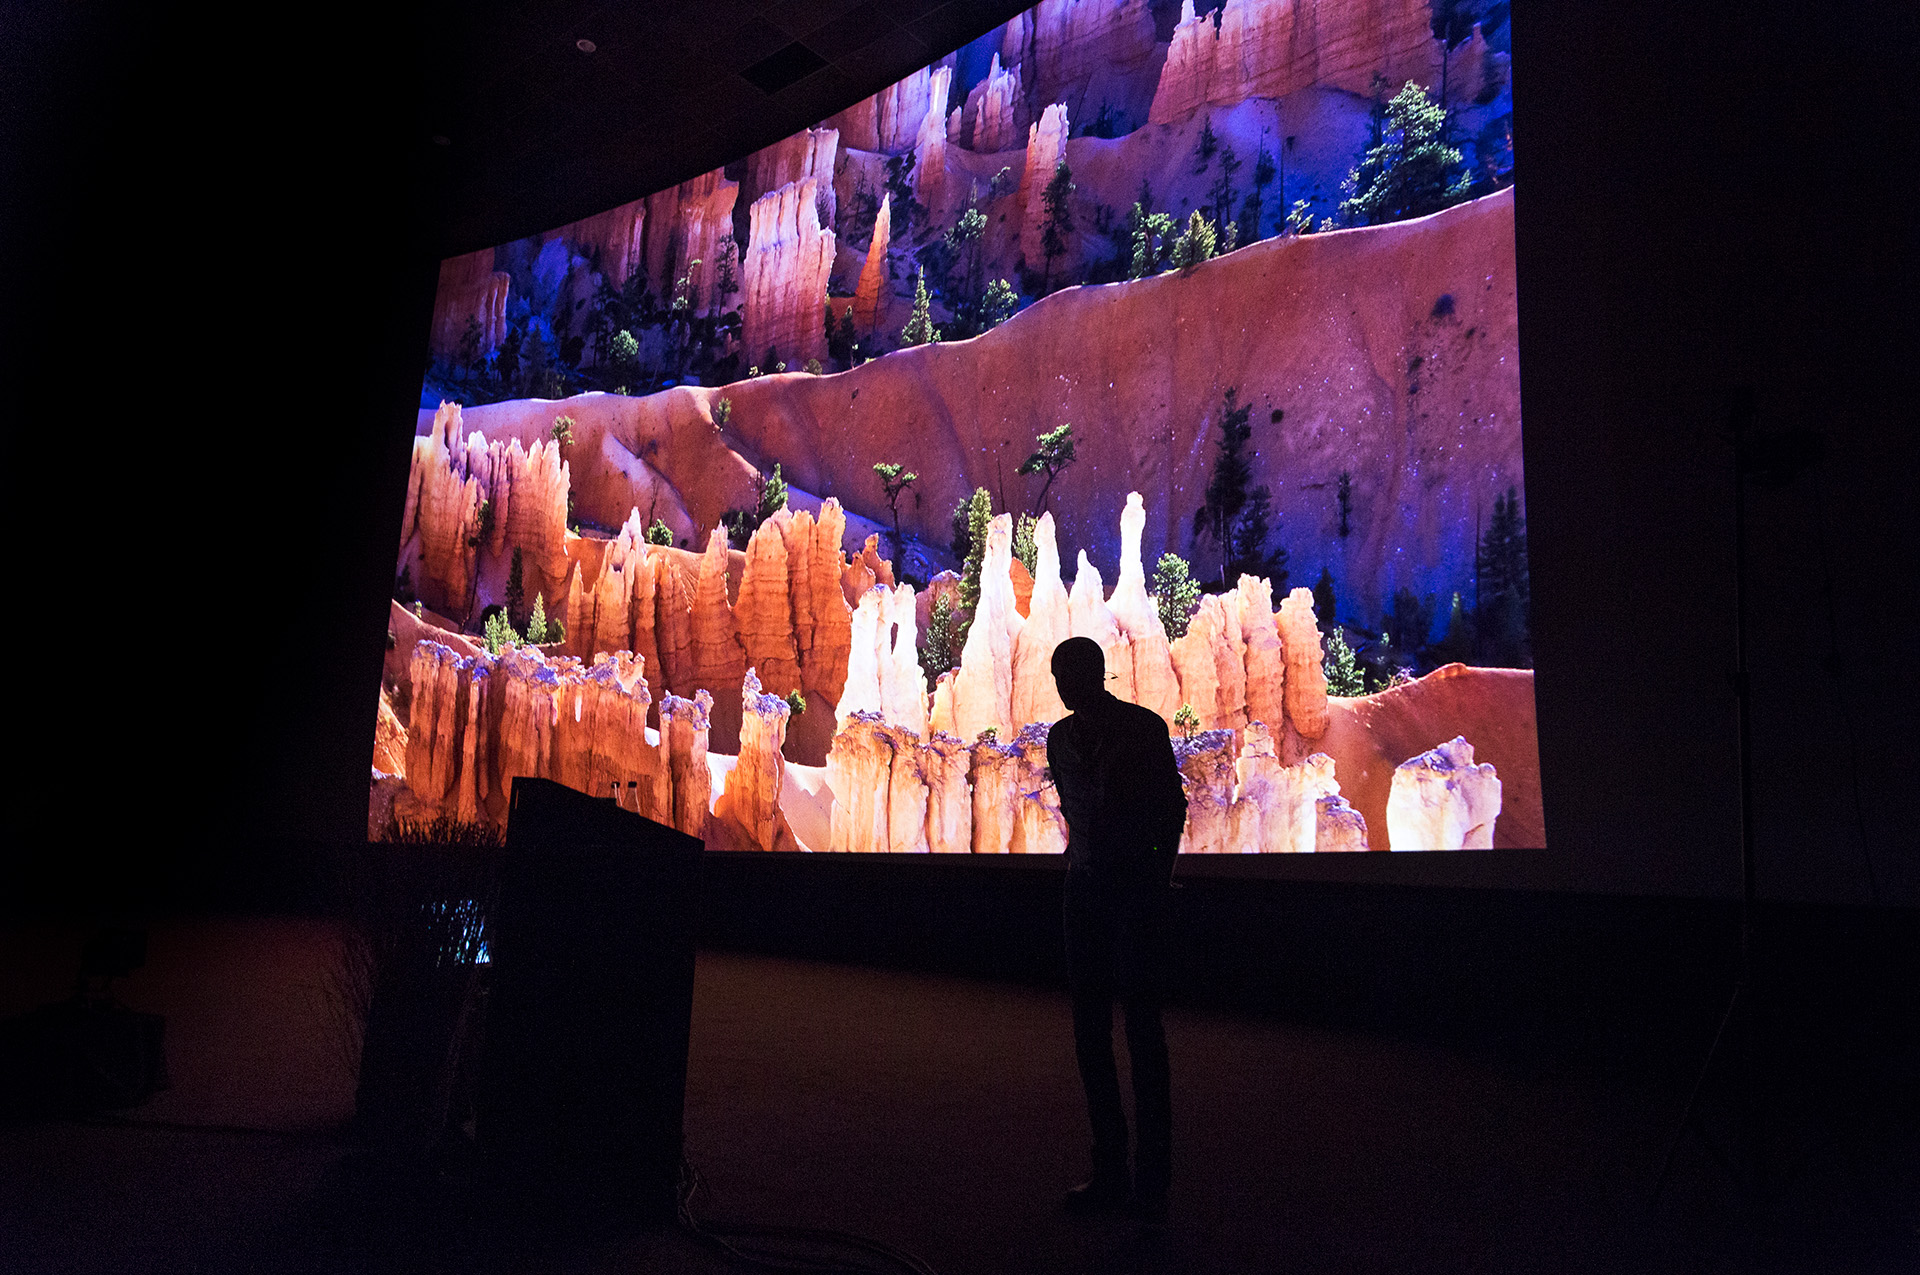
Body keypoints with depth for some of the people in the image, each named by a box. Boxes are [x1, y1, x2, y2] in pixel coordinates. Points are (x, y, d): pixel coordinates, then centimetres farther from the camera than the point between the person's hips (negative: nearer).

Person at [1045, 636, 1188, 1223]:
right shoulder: (1060, 737, 12)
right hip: (1086, 888, 6)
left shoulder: (1145, 728, -3)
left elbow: (1172, 808, 1)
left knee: (1142, 1028, -6)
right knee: (1090, 1031, 6)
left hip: (1137, 887, -6)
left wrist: (1158, 878, -4)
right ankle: (1109, 1171, 15)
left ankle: (1152, 1180, 1)